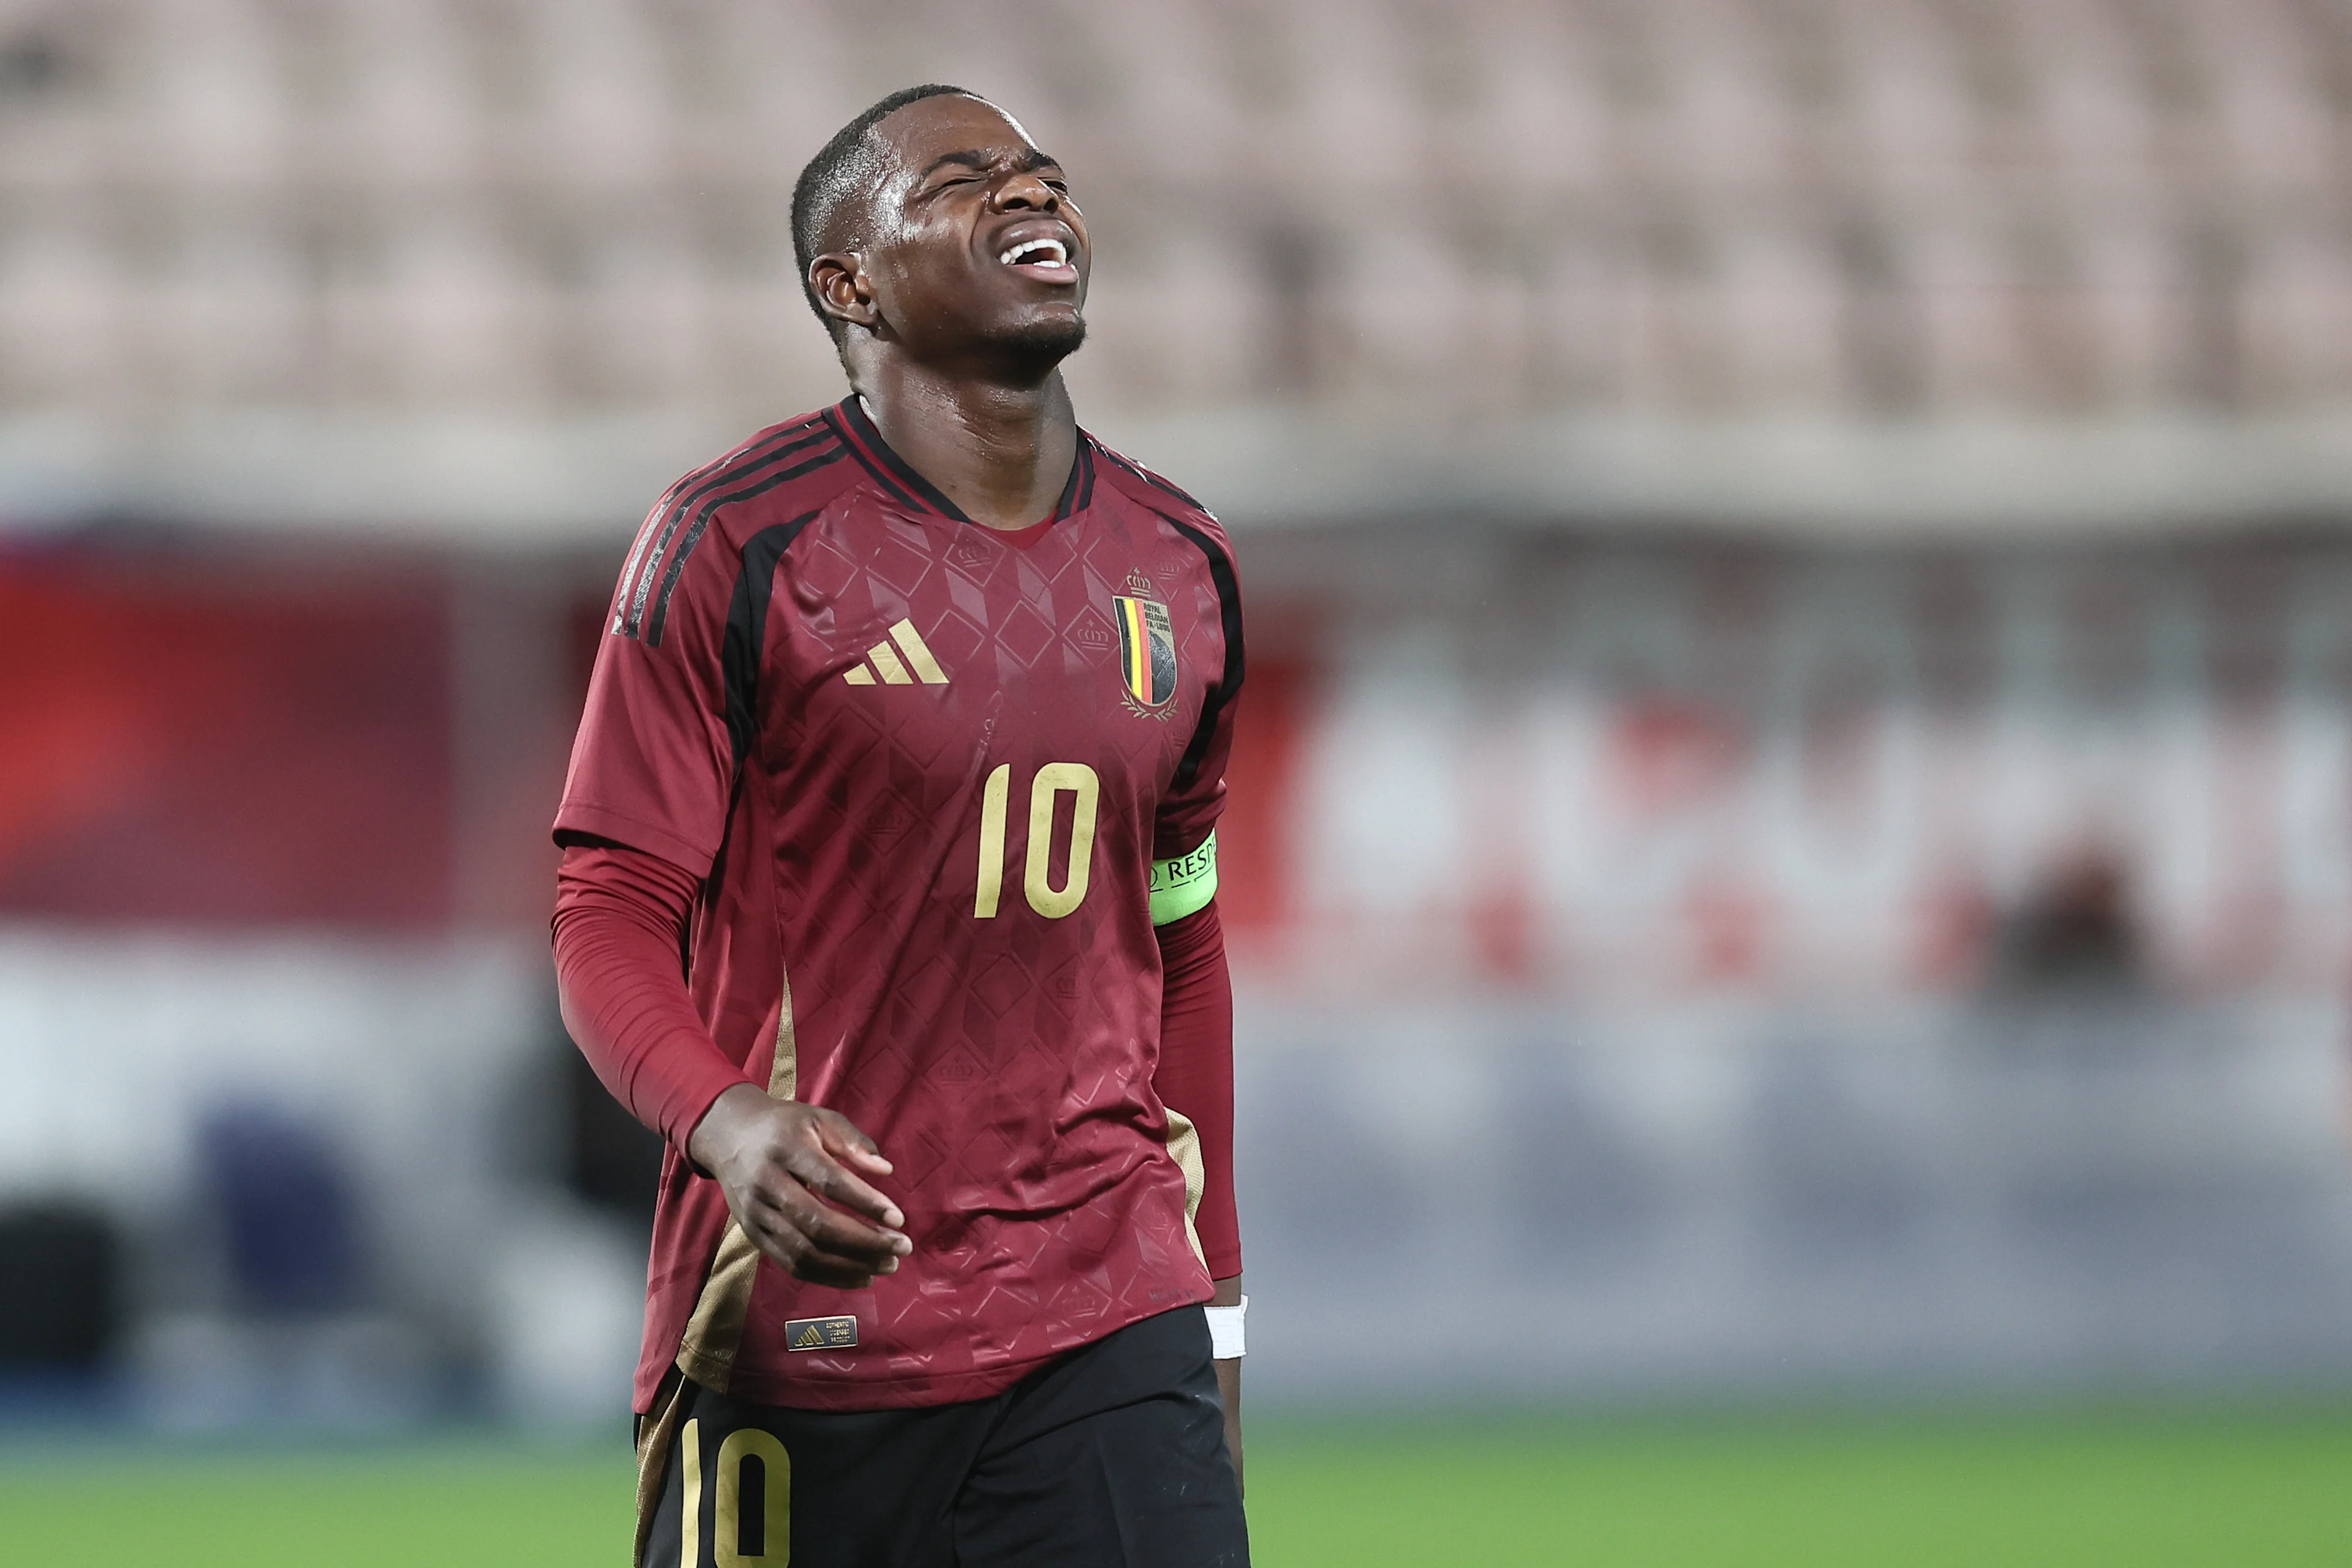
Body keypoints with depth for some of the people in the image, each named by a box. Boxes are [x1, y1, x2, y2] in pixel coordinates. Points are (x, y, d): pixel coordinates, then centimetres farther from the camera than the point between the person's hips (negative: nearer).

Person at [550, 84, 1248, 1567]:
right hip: (799, 1332, -3)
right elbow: (611, 917, -6)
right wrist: (730, 1124, -26)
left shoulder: (1181, 567, 11)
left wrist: (1215, 1327, 19)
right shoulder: (736, 542, -5)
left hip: (1107, 1332, 3)